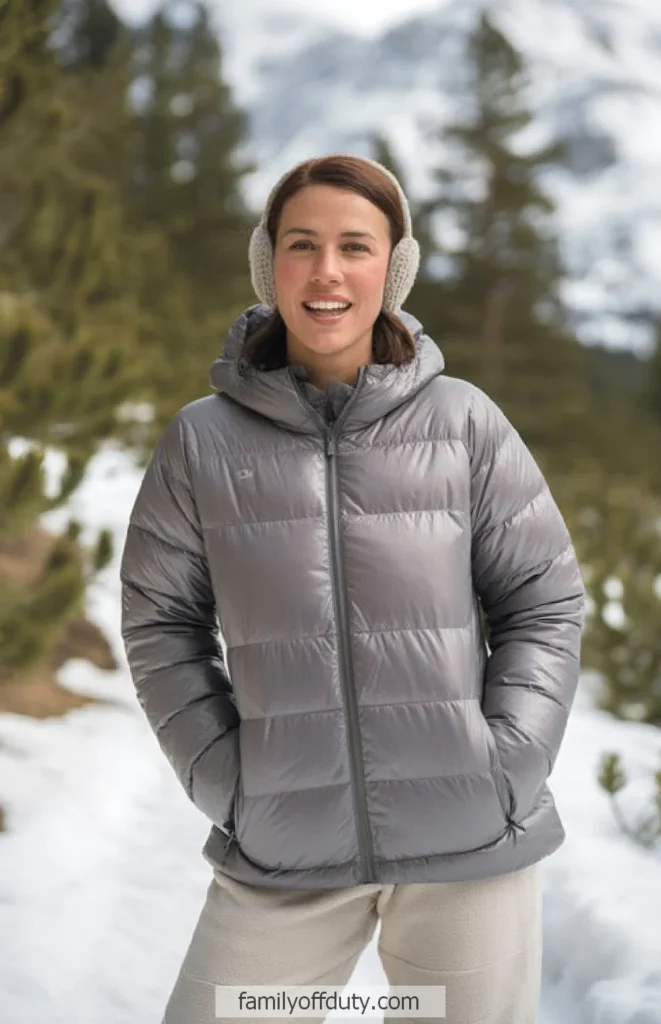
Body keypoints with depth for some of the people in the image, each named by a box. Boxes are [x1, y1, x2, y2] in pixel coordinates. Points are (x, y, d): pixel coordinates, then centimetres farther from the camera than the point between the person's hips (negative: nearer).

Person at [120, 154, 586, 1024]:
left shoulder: (466, 423, -2)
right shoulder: (203, 440, -1)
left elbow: (545, 603, 4)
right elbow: (161, 623, 6)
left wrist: (508, 760, -5)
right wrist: (223, 779, -2)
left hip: (473, 849, 0)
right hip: (282, 858, 0)